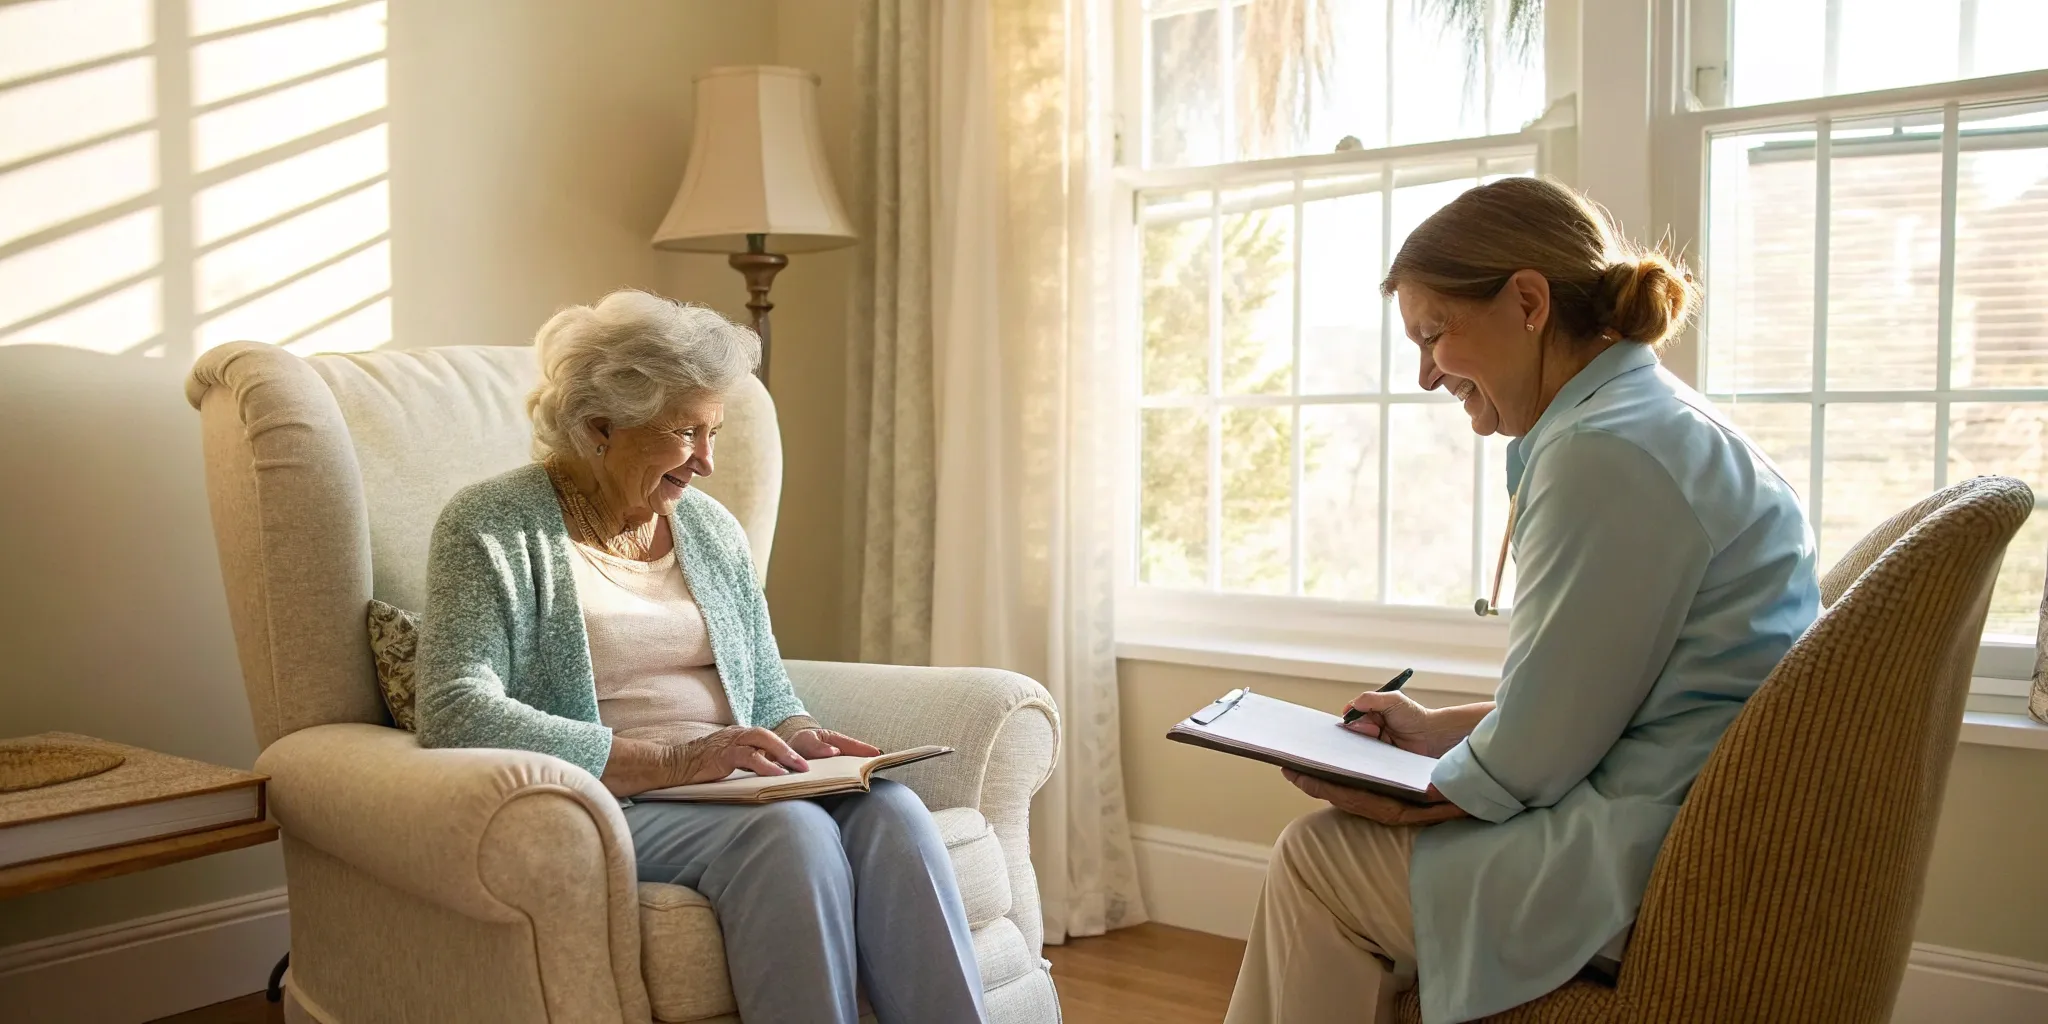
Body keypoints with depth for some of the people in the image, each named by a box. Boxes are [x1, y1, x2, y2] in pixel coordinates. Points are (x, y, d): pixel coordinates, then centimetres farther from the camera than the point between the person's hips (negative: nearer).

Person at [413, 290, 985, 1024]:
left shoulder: (710, 527, 16)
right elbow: (455, 714, -16)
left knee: (889, 810, -26)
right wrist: (669, 760, -23)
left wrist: (801, 740, -4)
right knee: (791, 830, -33)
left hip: (732, 791, 5)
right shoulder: (493, 528, -3)